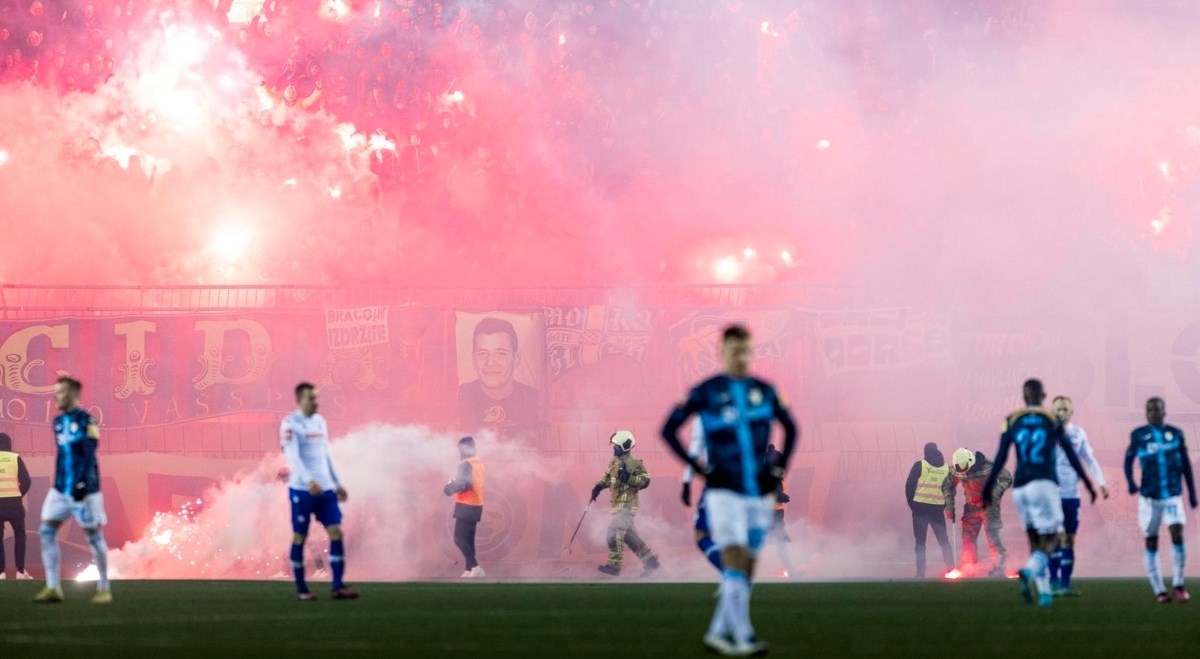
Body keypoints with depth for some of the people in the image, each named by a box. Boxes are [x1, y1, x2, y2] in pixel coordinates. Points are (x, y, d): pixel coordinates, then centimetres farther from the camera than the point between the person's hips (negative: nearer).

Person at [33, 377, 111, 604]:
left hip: (84, 489, -7)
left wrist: (82, 483, -24)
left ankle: (104, 588, 11)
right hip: (61, 488, 7)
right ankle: (53, 588, 0)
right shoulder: (59, 421, 13)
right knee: (47, 531, -3)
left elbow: (89, 456, -16)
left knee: (94, 535, 1)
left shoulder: (85, 421, -10)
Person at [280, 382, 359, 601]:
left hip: (325, 488, 6)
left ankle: (338, 586, -4)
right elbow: (293, 456, -19)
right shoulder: (290, 424, -8)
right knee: (300, 537, 1)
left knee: (336, 532, -4)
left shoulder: (320, 422, 15)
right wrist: (308, 480, -31)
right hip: (302, 490, -6)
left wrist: (336, 483, 21)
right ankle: (301, 589, 10)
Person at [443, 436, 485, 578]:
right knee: (468, 539, 13)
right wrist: (455, 483, 14)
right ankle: (470, 570, 11)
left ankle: (475, 567, -18)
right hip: (476, 506, 9)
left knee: (459, 539, -9)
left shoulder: (466, 464, -15)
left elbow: (462, 484, -23)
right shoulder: (479, 463, 13)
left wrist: (448, 488, -6)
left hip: (466, 507, -9)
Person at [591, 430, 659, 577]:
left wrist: (629, 478, -25)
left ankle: (614, 564, -15)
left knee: (615, 530, -18)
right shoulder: (614, 462, 13)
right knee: (628, 534, 12)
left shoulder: (634, 464, -12)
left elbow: (645, 480, -14)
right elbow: (607, 477, 24)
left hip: (627, 505, -9)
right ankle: (649, 560, 22)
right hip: (617, 504, 9)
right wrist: (599, 486, 8)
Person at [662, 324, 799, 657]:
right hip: (724, 492, -4)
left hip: (760, 493, 4)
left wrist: (778, 468, 10)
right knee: (735, 564, -16)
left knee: (744, 573, 6)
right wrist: (699, 468, -7)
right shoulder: (705, 392, -3)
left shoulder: (764, 391, 8)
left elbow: (790, 428, 22)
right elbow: (669, 430, 1)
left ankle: (718, 632, 19)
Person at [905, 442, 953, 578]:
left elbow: (909, 486, -4)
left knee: (920, 541, 3)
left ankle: (921, 572, -3)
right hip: (937, 509, 2)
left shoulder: (919, 465, -2)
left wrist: (911, 503, 7)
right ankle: (951, 568, 3)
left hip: (920, 507, -2)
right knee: (943, 540, 11)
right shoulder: (946, 468, 8)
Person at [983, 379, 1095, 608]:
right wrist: (1088, 484, 14)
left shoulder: (1012, 421, 8)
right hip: (1044, 484, -3)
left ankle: (1044, 591, 4)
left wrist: (988, 488, 11)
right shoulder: (1053, 421, 3)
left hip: (1020, 487, 3)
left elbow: (1000, 459, 5)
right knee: (1050, 539, -1)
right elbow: (1071, 456, 6)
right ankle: (1029, 571, -30)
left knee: (1035, 541, 12)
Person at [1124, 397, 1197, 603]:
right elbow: (1128, 459, 5)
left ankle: (1178, 585, -2)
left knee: (1177, 535, -15)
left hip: (1173, 495, 0)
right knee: (1151, 543, 1)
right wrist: (1130, 482, -12)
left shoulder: (1175, 434, 2)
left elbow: (1186, 465, 9)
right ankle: (1159, 590, 8)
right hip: (1149, 497, 0)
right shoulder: (1139, 435, -1)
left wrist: (1192, 492, 11)